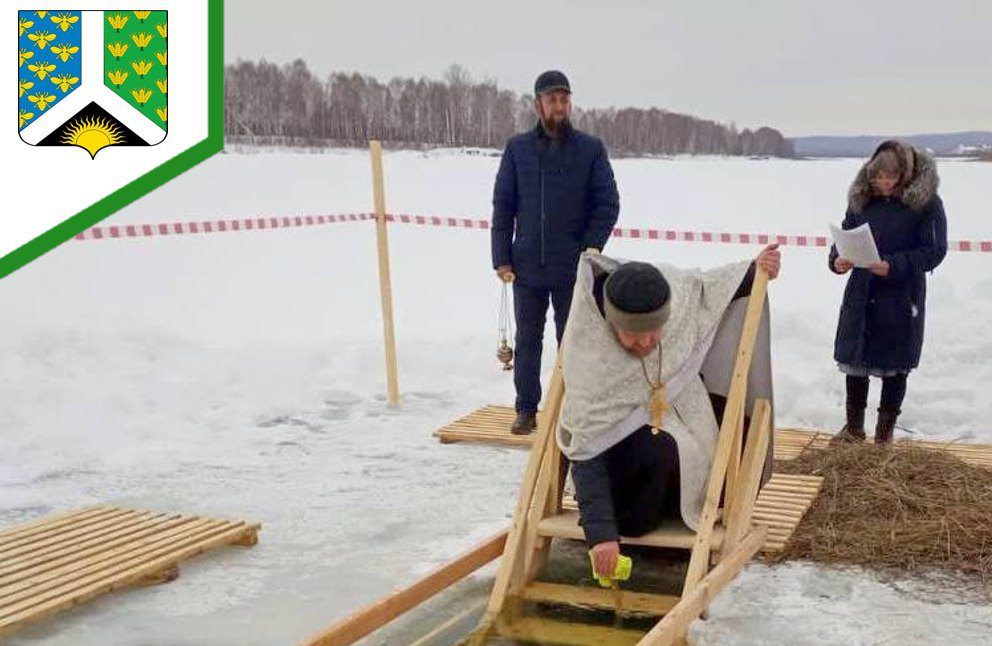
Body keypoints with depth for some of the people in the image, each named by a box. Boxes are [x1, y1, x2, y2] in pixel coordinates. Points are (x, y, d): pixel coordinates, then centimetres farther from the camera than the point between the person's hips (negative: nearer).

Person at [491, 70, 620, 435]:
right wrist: (501, 258, -1)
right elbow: (502, 204, 5)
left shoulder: (591, 149, 0)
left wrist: (588, 251, -10)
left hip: (573, 269, -1)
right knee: (527, 340, 10)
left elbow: (608, 205, 0)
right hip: (526, 266, 2)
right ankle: (526, 410, 20)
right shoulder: (517, 149, 4)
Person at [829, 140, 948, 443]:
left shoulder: (926, 202, -10)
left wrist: (893, 266, -24)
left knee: (895, 365, 8)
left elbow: (935, 250, -12)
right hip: (860, 296, 3)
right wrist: (837, 259, -12)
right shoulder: (862, 199, 2)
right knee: (854, 359, 9)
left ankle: (885, 430, 24)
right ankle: (854, 426, 27)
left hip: (902, 299, -3)